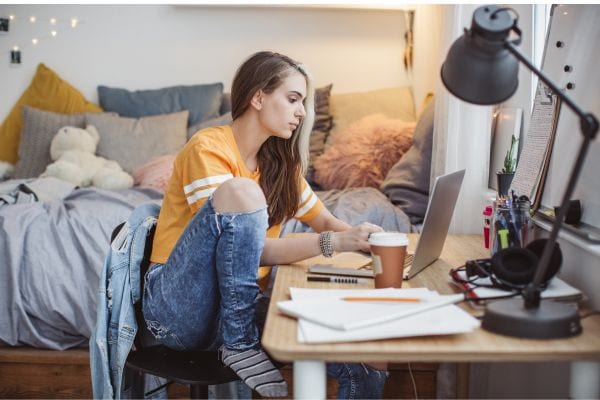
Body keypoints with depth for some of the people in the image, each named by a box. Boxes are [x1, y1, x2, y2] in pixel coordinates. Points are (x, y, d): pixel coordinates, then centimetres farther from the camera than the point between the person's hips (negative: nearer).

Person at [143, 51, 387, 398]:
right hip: (179, 309, -5)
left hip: (243, 307, 5)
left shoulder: (278, 162, 11)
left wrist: (361, 238, -7)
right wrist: (332, 242, -30)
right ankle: (239, 344, -20)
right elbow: (255, 250, -21)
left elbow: (325, 220, 15)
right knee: (242, 191, -30)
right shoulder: (208, 148, -12)